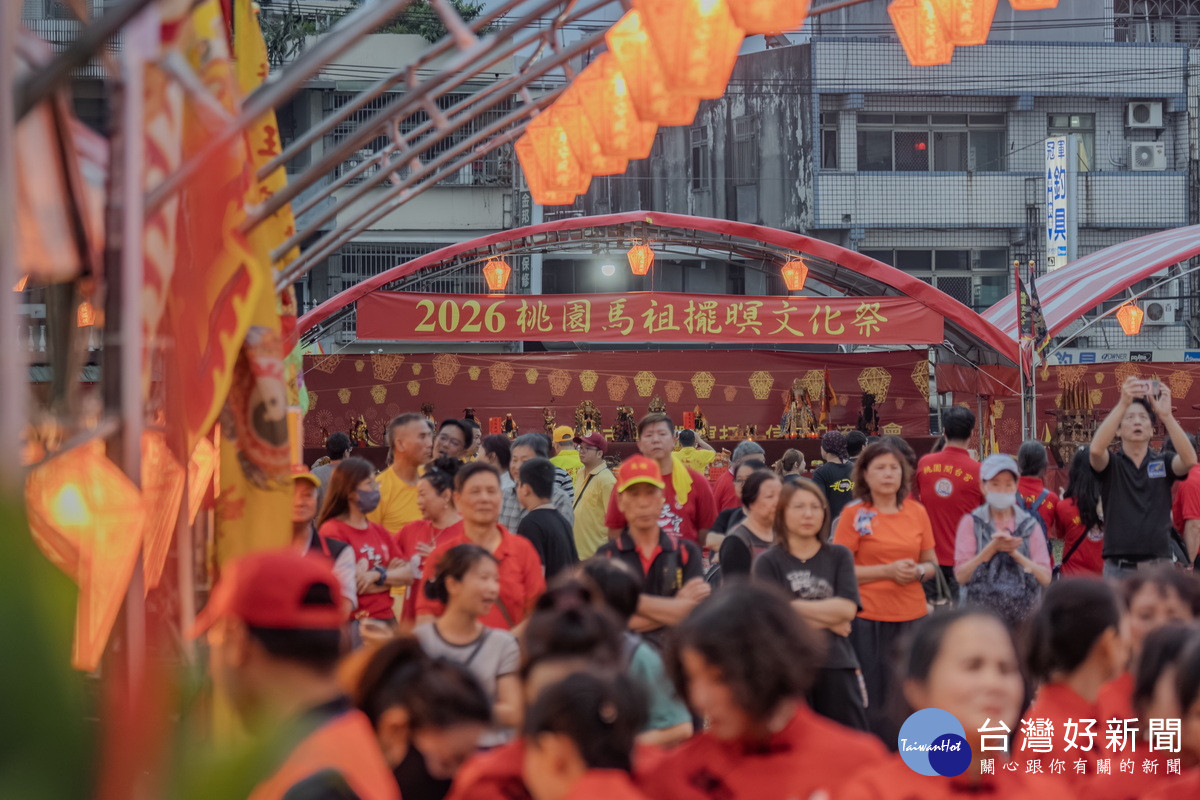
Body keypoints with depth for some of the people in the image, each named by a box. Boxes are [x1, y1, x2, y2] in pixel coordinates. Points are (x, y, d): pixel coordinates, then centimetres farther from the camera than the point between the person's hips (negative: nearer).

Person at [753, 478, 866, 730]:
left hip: (837, 665, 2)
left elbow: (847, 608, -4)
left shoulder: (839, 556, 10)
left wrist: (793, 605, -8)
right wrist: (829, 619, -7)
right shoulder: (768, 563, 3)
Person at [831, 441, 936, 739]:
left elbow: (931, 563, 17)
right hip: (869, 617, -3)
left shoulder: (917, 513, 10)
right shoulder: (854, 515, -2)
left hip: (912, 614, 3)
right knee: (874, 697, -3)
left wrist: (919, 571, -6)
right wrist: (887, 571, -15)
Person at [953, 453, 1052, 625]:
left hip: (1023, 617, 1)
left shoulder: (1030, 525, 8)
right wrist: (993, 548, -13)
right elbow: (960, 576, -5)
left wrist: (1014, 552, -11)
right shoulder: (972, 523, 4)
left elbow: (1045, 578, 0)